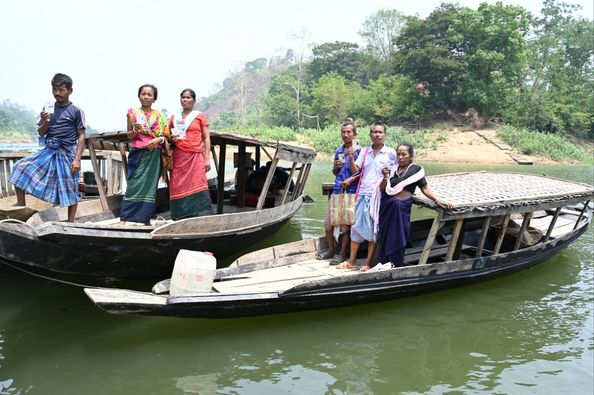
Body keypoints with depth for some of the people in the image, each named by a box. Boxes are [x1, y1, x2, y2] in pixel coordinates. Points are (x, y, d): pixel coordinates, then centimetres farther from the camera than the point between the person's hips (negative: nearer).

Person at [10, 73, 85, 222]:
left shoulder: (76, 111, -5)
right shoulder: (49, 109, 8)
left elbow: (81, 136, -7)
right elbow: (41, 133, 12)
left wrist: (77, 159, -14)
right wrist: (46, 122, -10)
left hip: (67, 154, -5)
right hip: (49, 151, 5)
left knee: (70, 190, 0)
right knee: (20, 167, -3)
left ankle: (70, 222, 12)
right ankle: (21, 204, 10)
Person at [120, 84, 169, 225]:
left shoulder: (159, 116, 11)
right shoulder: (133, 113, 8)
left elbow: (166, 136, 9)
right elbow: (129, 136, 7)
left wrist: (158, 140, -11)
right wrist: (135, 130, -13)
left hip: (153, 155, 1)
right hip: (138, 153, -1)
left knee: (149, 185, -1)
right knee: (135, 184, -9)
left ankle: (144, 218, 3)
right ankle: (129, 218, -8)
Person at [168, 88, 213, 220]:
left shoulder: (200, 116, 10)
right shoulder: (174, 118, 17)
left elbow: (206, 138, 6)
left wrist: (207, 158, -3)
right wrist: (171, 139, 1)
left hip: (195, 156, -3)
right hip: (178, 157, 3)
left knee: (197, 188, -13)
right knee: (178, 188, -4)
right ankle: (181, 218, -1)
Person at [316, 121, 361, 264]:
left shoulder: (358, 151, -6)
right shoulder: (339, 150, 13)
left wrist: (351, 158, -21)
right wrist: (336, 166, 1)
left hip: (350, 191, -6)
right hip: (337, 190, 7)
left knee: (346, 224, 0)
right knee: (328, 222, 10)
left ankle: (342, 254, 11)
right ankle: (331, 249, 27)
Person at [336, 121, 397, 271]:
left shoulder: (390, 153, 1)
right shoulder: (365, 152, 10)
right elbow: (356, 171, 7)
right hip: (363, 194, 3)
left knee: (374, 229, 3)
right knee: (357, 226, 6)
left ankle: (368, 263, 11)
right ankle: (351, 260, 15)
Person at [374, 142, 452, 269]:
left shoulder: (416, 169, 0)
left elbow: (425, 188, 2)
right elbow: (382, 189, 7)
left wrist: (437, 200, -9)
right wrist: (385, 178, -10)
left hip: (402, 207, -3)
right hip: (386, 206, 3)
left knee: (398, 237, 0)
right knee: (384, 235, 7)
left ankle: (396, 265, 11)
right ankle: (383, 262, 19)